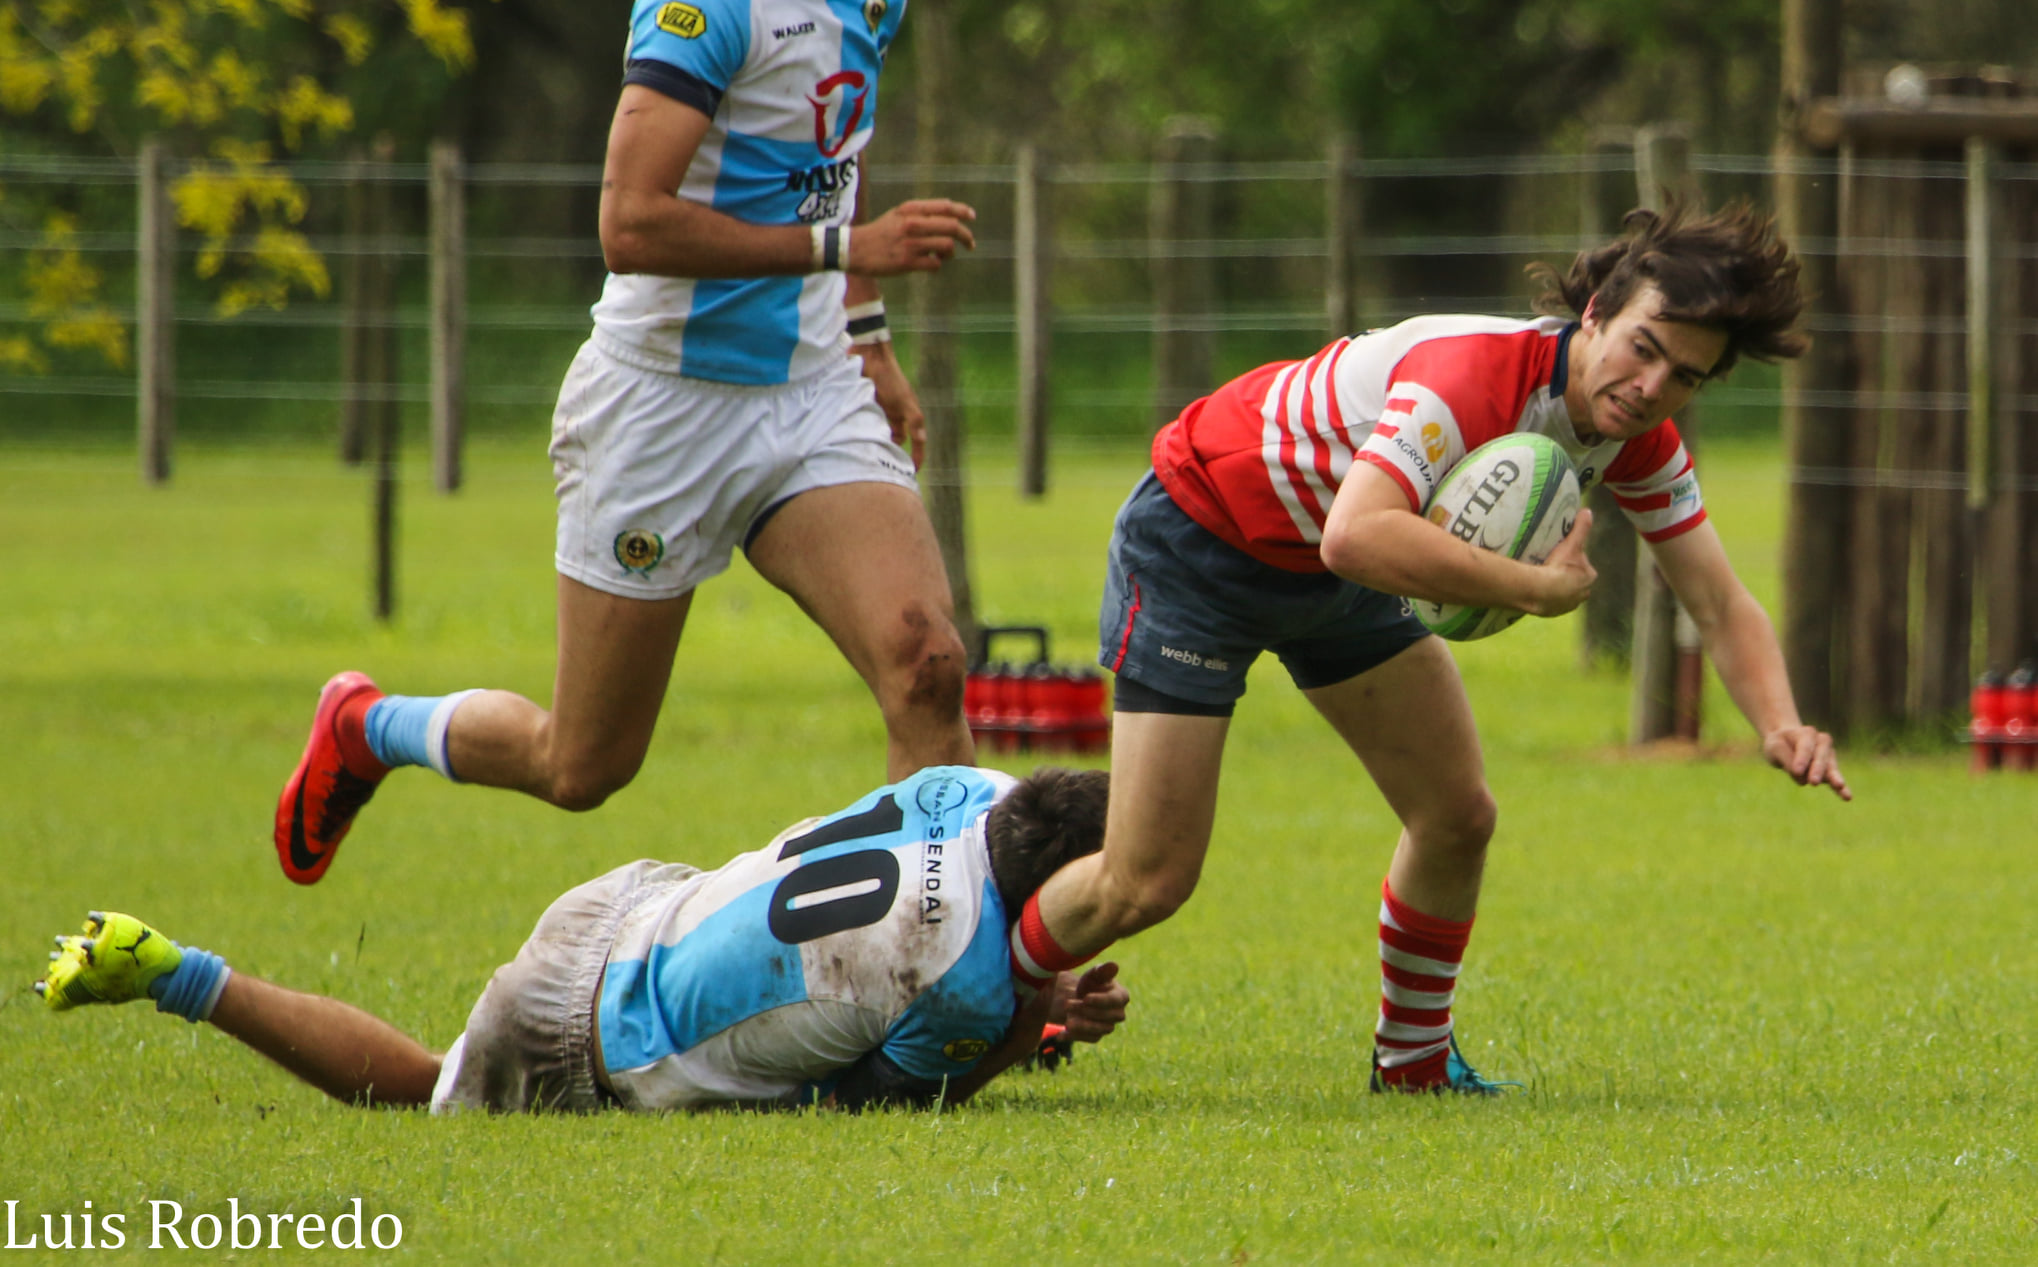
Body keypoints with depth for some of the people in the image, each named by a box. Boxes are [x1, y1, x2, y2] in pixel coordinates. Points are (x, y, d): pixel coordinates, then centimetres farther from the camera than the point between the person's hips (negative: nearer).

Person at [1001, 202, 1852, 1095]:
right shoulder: (1475, 378, -38)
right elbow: (1357, 536, -52)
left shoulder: (1637, 439, -12)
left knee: (1458, 815, 2)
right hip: (1198, 535, -8)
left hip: (1335, 580, 8)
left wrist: (1780, 725, -27)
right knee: (1147, 884, -10)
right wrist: (1538, 587, -45)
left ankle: (1414, 1057, 25)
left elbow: (1721, 606, -8)